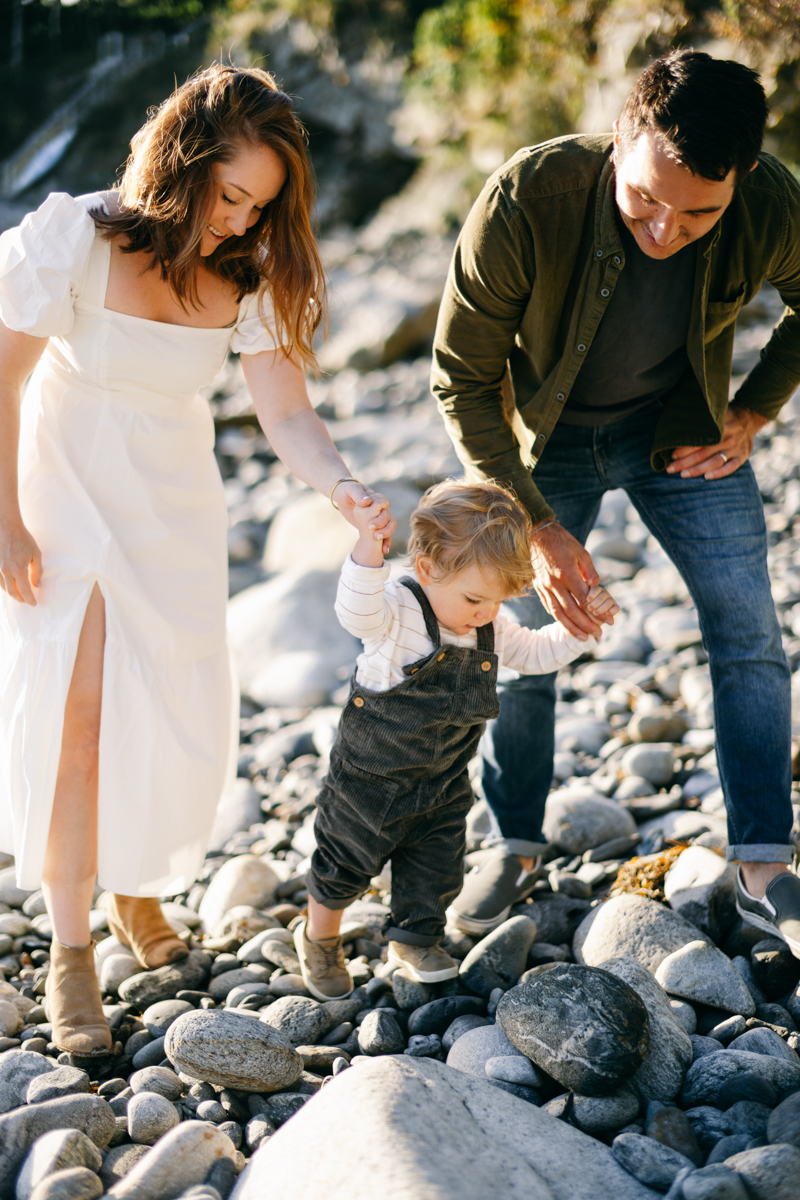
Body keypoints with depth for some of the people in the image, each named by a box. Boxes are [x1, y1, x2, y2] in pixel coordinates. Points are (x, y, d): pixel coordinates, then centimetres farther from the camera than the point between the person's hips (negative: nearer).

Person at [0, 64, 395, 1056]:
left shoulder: (248, 278, -10)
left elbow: (287, 415, -14)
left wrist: (341, 487, -34)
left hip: (173, 508, 4)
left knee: (177, 711, 4)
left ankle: (136, 885, 32)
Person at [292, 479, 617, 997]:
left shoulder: (490, 628, -5)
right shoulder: (398, 612, -27)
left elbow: (537, 652, 11)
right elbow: (358, 612, -49)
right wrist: (369, 546, -66)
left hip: (443, 782, 5)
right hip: (370, 779, -5)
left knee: (437, 866, 15)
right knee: (347, 863, 13)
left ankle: (414, 940, 41)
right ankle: (319, 939, 39)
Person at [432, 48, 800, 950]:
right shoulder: (526, 201, -35)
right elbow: (463, 381, -23)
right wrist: (536, 525, -26)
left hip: (680, 430, 2)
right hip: (542, 435, -1)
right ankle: (515, 848, 25)